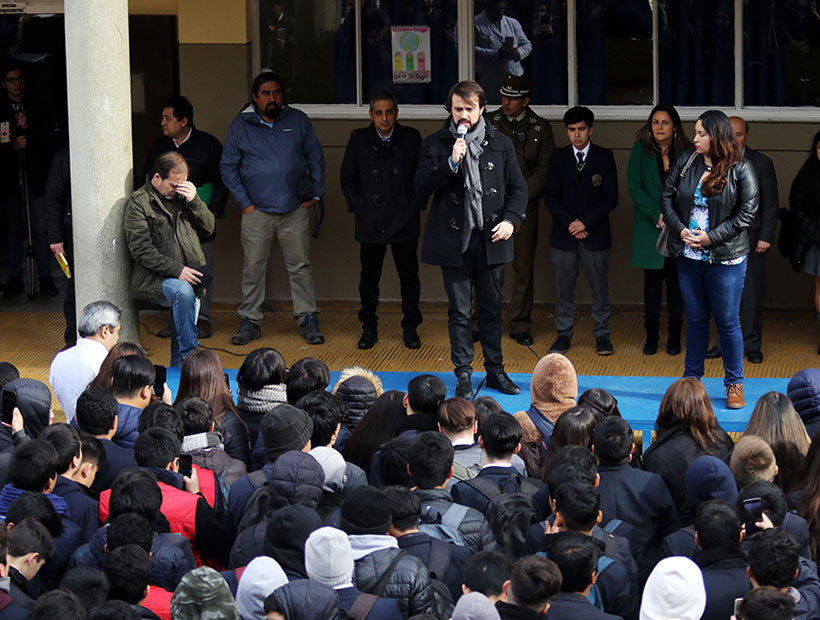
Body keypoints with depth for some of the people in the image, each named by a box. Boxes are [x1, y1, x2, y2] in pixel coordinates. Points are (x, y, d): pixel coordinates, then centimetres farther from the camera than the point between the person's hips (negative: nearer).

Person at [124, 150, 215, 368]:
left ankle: (179, 366, 13)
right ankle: (190, 355, -25)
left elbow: (208, 228, 15)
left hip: (189, 274, 7)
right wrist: (177, 270, -18)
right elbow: (141, 250, -11)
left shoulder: (181, 196, 16)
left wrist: (194, 201, -2)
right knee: (182, 291, -32)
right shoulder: (138, 203, -3)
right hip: (154, 277, -7)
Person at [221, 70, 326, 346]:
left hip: (295, 210, 1)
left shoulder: (298, 121, 6)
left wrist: (316, 194, 7)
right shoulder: (241, 125, 3)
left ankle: (308, 319, 10)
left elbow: (315, 158, 13)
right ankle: (250, 321, 11)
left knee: (300, 266, 3)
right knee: (253, 268, 3)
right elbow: (228, 166, 7)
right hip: (257, 211, -1)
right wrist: (244, 202, 0)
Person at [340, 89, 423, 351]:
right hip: (370, 224, 1)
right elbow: (347, 178, 8)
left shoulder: (411, 138, 3)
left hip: (404, 221, -1)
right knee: (369, 277, 6)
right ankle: (369, 329, 17)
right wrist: (359, 208, -2)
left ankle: (410, 329, 15)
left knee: (408, 276, 5)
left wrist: (414, 206, -3)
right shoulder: (359, 140, 5)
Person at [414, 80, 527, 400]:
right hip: (454, 240, -2)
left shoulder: (501, 144, 7)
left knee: (492, 309, 9)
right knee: (459, 311, 1)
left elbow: (518, 189, 11)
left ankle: (495, 370, 19)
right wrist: (451, 163, -19)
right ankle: (463, 374, 8)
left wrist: (510, 219, -6)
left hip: (491, 240, 2)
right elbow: (421, 188, -7)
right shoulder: (435, 144, 2)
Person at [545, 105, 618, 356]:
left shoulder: (604, 157, 1)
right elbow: (550, 197, 3)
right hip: (564, 235, 2)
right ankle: (564, 334, 15)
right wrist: (570, 224, -10)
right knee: (564, 288, 5)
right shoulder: (558, 158, 6)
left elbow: (611, 198, -4)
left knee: (600, 288, 3)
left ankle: (602, 335, 13)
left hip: (595, 235, -1)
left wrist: (585, 222, -13)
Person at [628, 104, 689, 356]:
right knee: (652, 279, 4)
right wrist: (657, 216, -13)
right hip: (650, 228, 0)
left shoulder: (686, 153, 0)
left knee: (676, 279, 3)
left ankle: (674, 335, 11)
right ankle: (652, 335, 13)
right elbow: (635, 189, -5)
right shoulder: (641, 150, -3)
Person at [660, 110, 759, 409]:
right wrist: (680, 230, -7)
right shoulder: (686, 162, 4)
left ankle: (734, 383, 14)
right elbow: (667, 196, 8)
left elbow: (747, 212, -9)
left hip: (725, 260, -4)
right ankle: (691, 378, 24)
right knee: (695, 319, 13)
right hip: (689, 257, 4)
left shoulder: (740, 169, -8)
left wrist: (712, 237, -14)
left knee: (727, 321, 2)